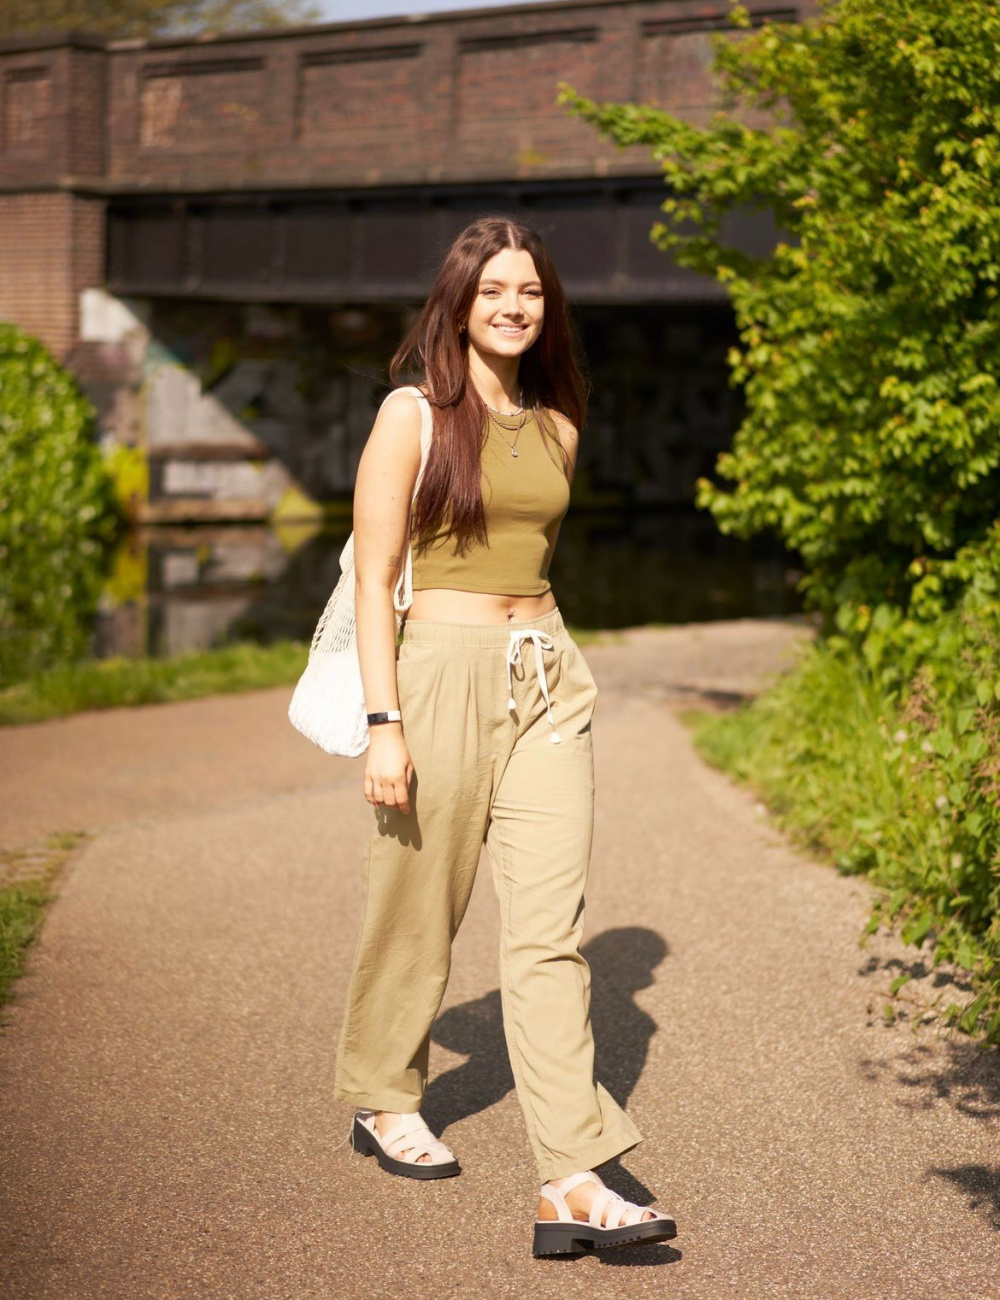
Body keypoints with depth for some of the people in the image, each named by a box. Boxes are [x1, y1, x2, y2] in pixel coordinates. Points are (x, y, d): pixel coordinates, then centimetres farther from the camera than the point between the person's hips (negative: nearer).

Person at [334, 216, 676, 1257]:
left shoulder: (558, 426, 12)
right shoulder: (413, 413, -4)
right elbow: (372, 578, -9)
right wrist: (385, 722, -15)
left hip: (549, 681, 4)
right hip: (442, 672, -4)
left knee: (550, 928, -3)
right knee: (419, 913, 9)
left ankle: (571, 1188, -5)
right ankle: (383, 1103, 35)